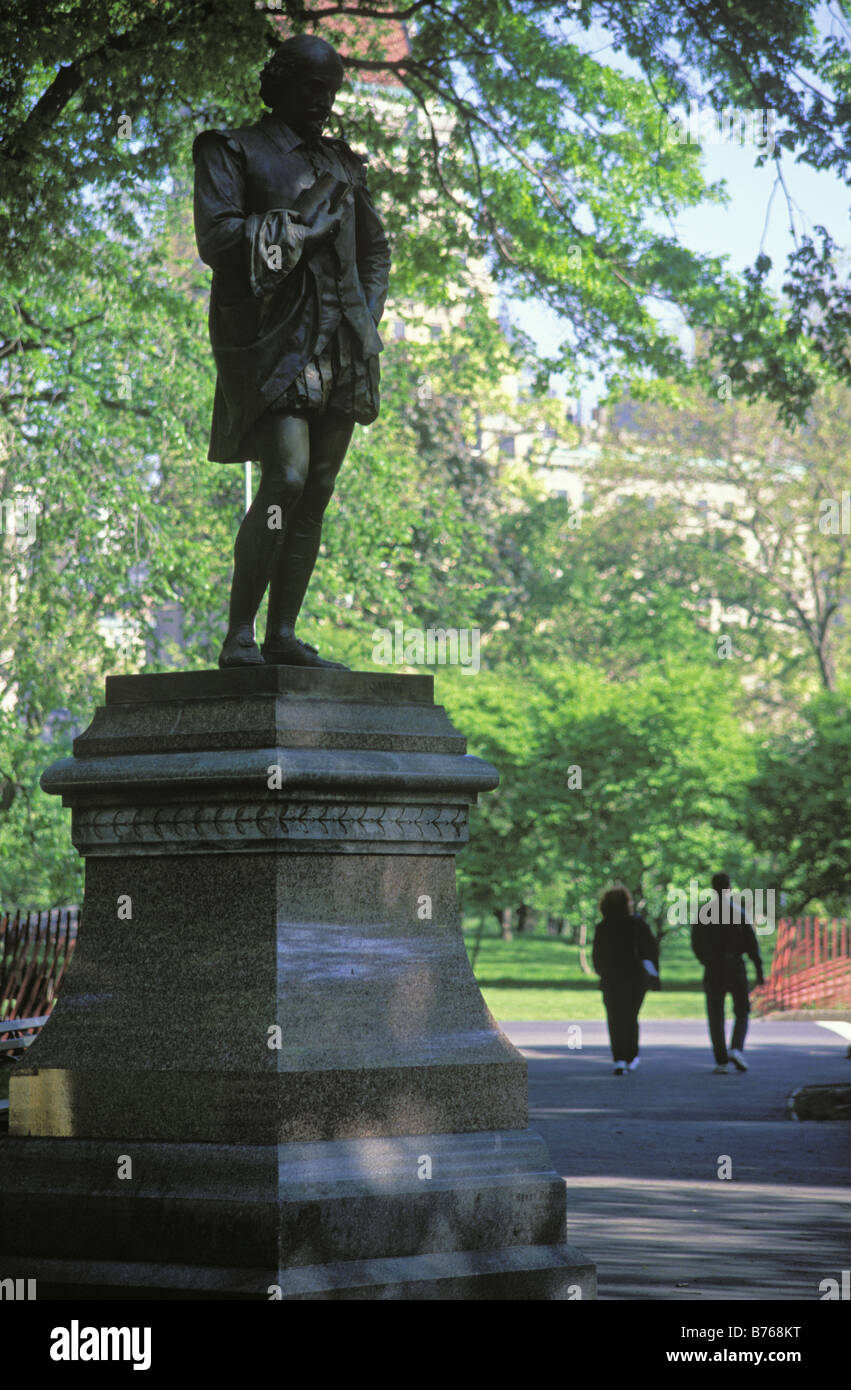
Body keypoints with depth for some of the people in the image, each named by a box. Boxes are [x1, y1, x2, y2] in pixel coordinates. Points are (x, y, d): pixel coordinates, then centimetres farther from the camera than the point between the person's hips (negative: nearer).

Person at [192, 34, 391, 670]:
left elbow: (375, 249, 25)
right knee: (286, 479, -21)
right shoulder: (231, 153, 3)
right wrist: (301, 221, -12)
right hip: (271, 338, -6)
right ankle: (239, 635, -16)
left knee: (318, 491, 2)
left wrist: (366, 322, 9)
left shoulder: (342, 165, 20)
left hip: (340, 347, 6)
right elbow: (216, 238, -11)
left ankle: (283, 636, 6)